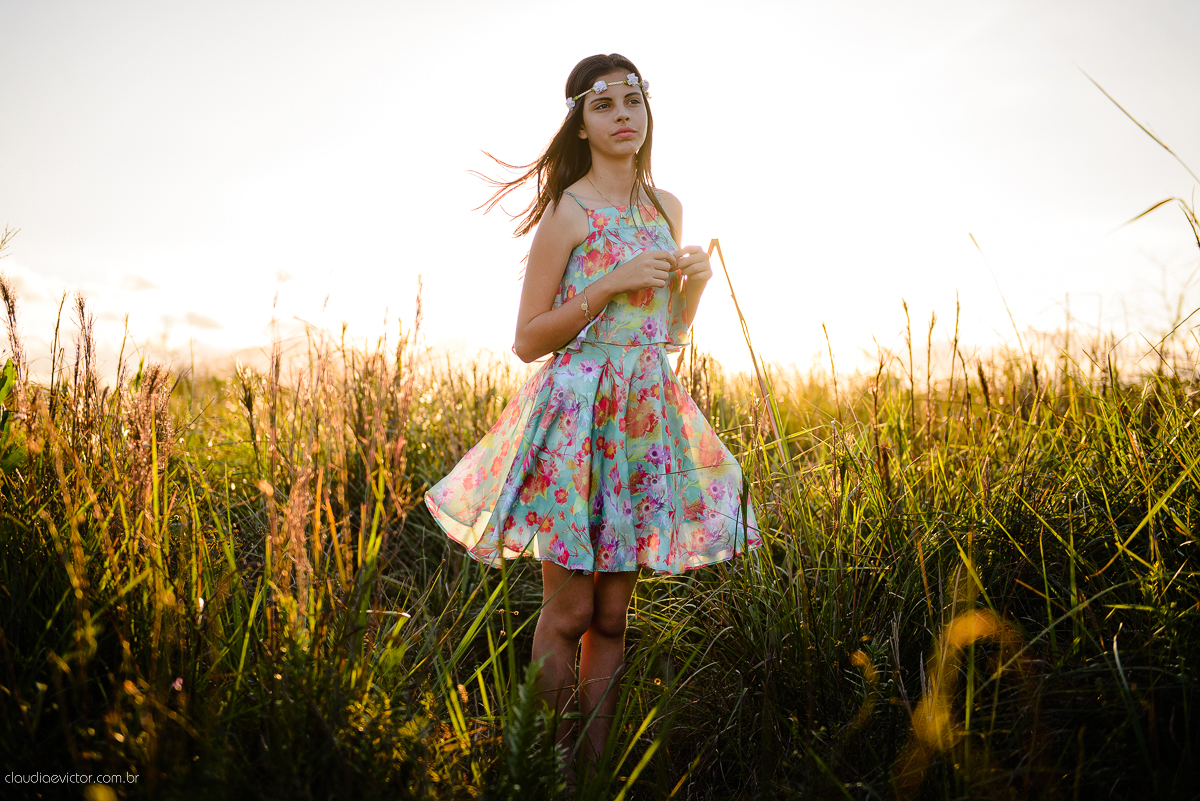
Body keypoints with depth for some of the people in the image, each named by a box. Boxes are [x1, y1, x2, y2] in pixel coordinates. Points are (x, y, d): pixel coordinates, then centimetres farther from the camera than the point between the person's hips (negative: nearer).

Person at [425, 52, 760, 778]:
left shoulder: (666, 207, 13)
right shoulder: (567, 211, -5)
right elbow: (529, 340, -7)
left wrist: (698, 279, 0)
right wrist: (610, 284, -16)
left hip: (646, 414, 5)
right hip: (579, 410, -5)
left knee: (613, 614, 9)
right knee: (569, 613, 0)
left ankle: (597, 762, 20)